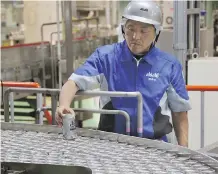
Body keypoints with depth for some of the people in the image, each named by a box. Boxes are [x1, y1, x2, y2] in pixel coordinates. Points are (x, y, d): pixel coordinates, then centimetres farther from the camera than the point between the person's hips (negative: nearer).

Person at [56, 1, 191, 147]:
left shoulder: (169, 65, 3)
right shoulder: (105, 56, 1)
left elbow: (179, 112, 8)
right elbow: (75, 81, -7)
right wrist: (64, 106, -28)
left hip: (154, 145, 0)